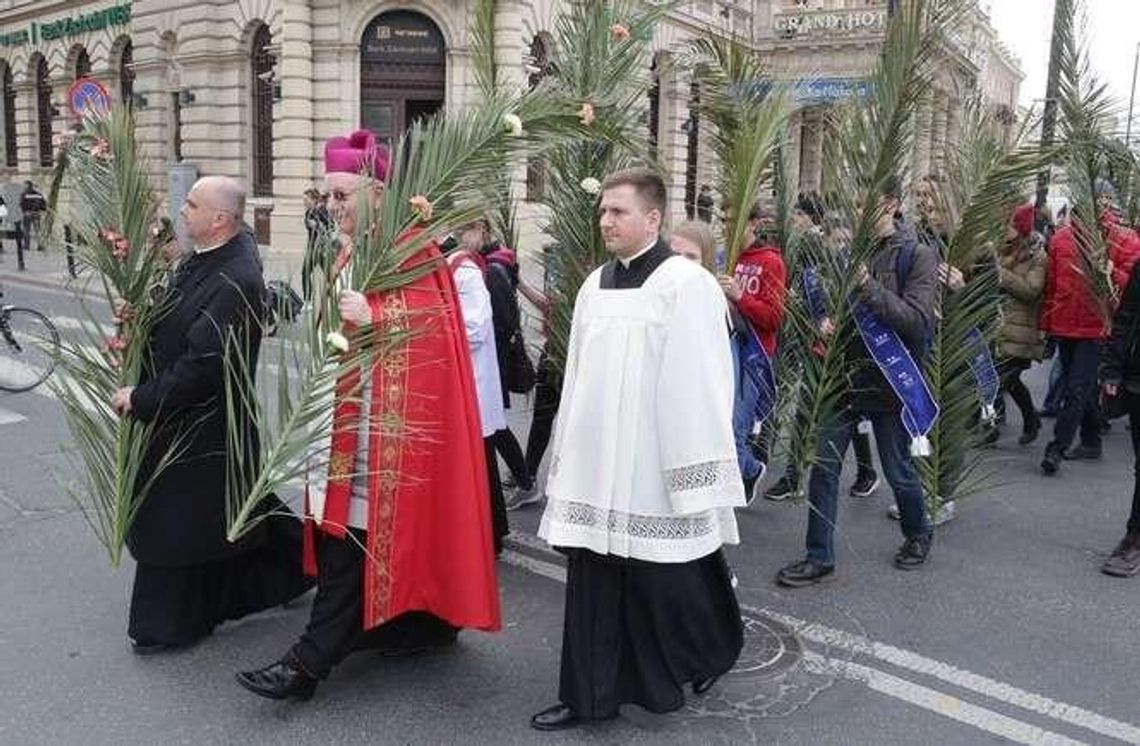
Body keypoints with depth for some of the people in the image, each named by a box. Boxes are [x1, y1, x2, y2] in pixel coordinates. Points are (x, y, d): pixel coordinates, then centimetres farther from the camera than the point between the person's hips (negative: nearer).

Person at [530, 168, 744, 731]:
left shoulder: (686, 284, -10)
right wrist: (569, 454, 15)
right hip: (596, 464, 6)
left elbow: (698, 386, -12)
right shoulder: (595, 284, 11)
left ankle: (709, 653, 36)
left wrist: (696, 479, -13)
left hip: (653, 469, -6)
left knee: (666, 582, 7)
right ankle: (590, 694, 23)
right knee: (593, 582, 10)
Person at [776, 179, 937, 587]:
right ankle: (819, 557, 14)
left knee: (898, 469, 12)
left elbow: (917, 319, -20)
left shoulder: (918, 255, -9)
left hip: (890, 378, -4)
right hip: (844, 372, 4)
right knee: (824, 465, 3)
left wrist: (867, 285, -28)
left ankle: (918, 534, 40)